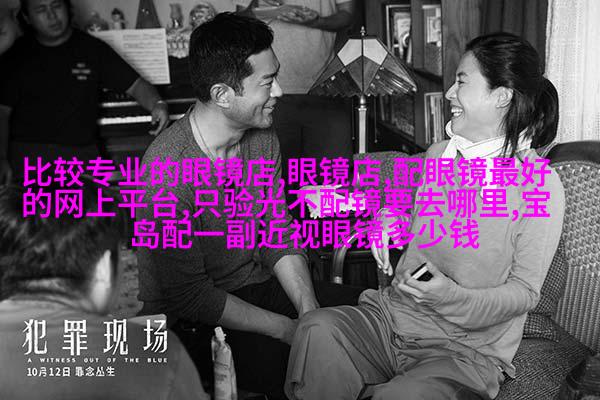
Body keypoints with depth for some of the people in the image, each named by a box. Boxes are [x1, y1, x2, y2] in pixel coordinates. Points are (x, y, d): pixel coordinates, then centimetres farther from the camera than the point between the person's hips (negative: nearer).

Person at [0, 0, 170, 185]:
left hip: (81, 152, 1)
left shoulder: (93, 49, 8)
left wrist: (157, 105, -16)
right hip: (27, 153, -1)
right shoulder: (15, 56, 8)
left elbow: (135, 84, 7)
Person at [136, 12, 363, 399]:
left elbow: (278, 235, 2)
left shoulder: (262, 139, -2)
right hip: (192, 321, -7)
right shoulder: (168, 170, -27)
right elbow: (189, 295, -23)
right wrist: (288, 330, -21)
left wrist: (309, 308, -14)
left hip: (258, 284, 8)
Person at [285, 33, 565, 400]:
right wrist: (389, 216, 4)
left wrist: (453, 297, -25)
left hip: (468, 349, -5)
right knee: (318, 329, -25)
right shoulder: (438, 154, 9)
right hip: (393, 316, 5)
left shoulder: (541, 185, -10)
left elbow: (524, 292, -8)